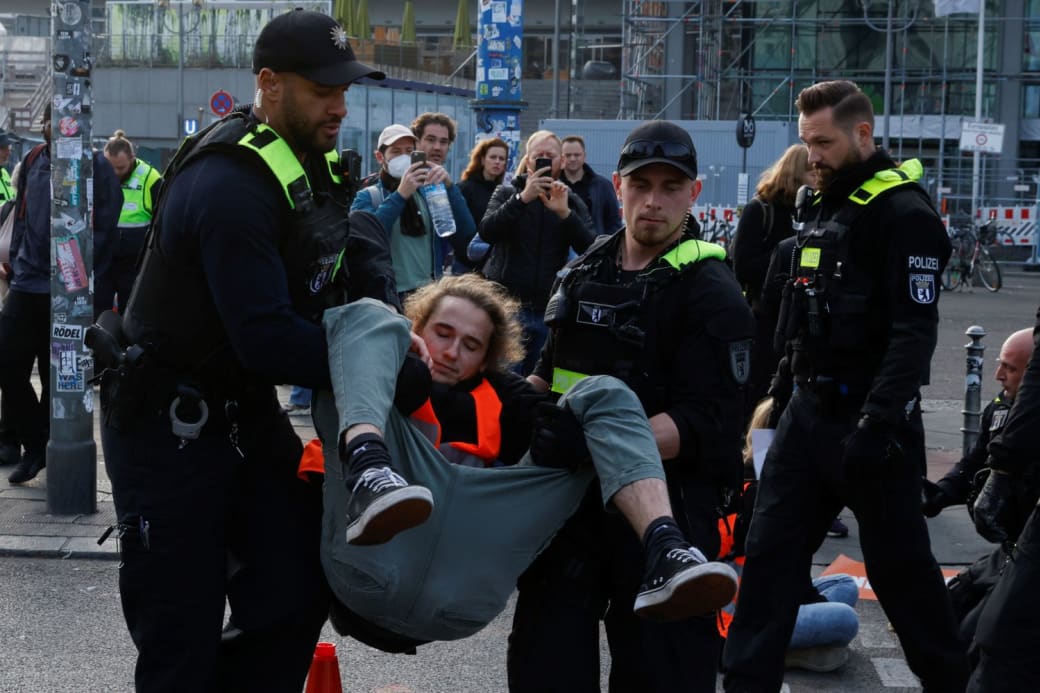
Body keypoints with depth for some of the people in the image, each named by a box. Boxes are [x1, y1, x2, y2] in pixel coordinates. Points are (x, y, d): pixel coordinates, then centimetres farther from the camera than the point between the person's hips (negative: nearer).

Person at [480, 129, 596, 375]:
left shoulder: (571, 201, 10)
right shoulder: (507, 193, 6)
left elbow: (591, 250, -5)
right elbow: (487, 232, -13)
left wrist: (565, 213, -19)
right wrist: (523, 198, -22)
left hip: (548, 310, 2)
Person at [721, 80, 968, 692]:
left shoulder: (904, 211, -14)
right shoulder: (830, 202, 13)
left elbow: (915, 331, -21)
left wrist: (877, 425, -26)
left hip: (869, 418, -8)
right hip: (810, 410, 8)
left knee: (899, 564, 4)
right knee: (771, 551, 5)